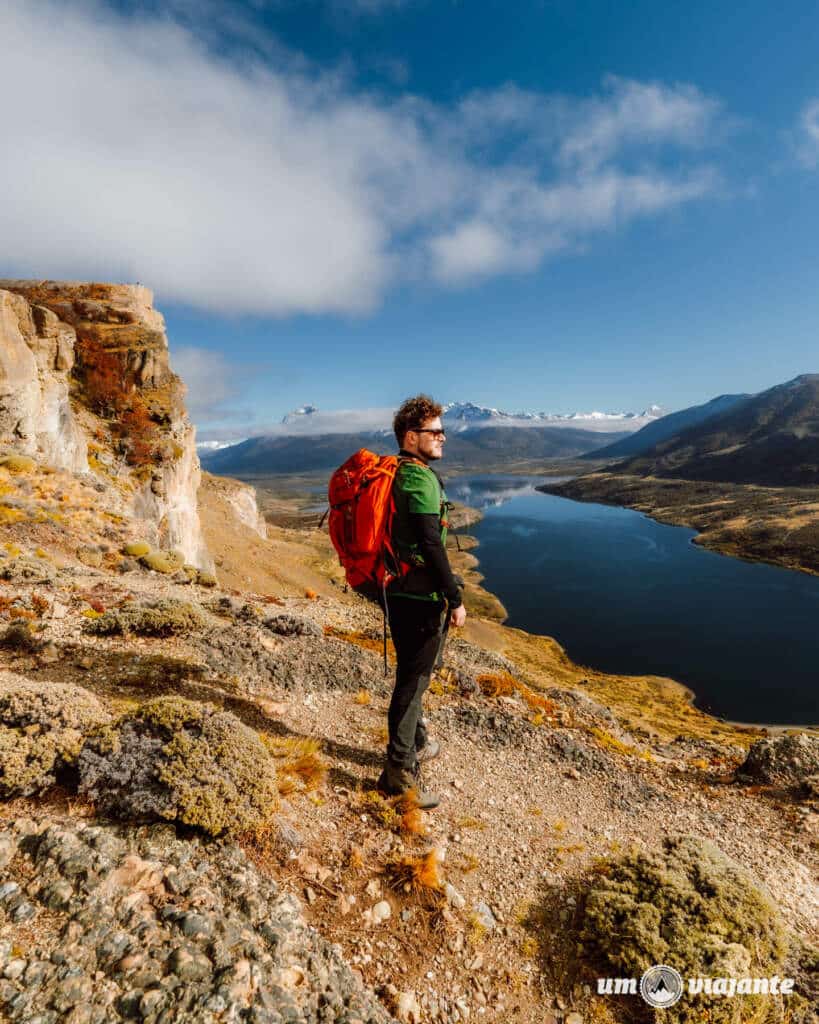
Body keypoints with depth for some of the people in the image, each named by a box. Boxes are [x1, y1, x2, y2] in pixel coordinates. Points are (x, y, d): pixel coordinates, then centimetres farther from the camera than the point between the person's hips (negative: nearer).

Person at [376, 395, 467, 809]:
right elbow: (431, 545, -23)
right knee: (412, 679, 1)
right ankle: (400, 770, 13)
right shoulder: (420, 479, -18)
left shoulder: (393, 474, 12)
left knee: (411, 675, 23)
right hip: (421, 597, -10)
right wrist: (455, 598, -16)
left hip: (399, 592, 10)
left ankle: (416, 743, 41)